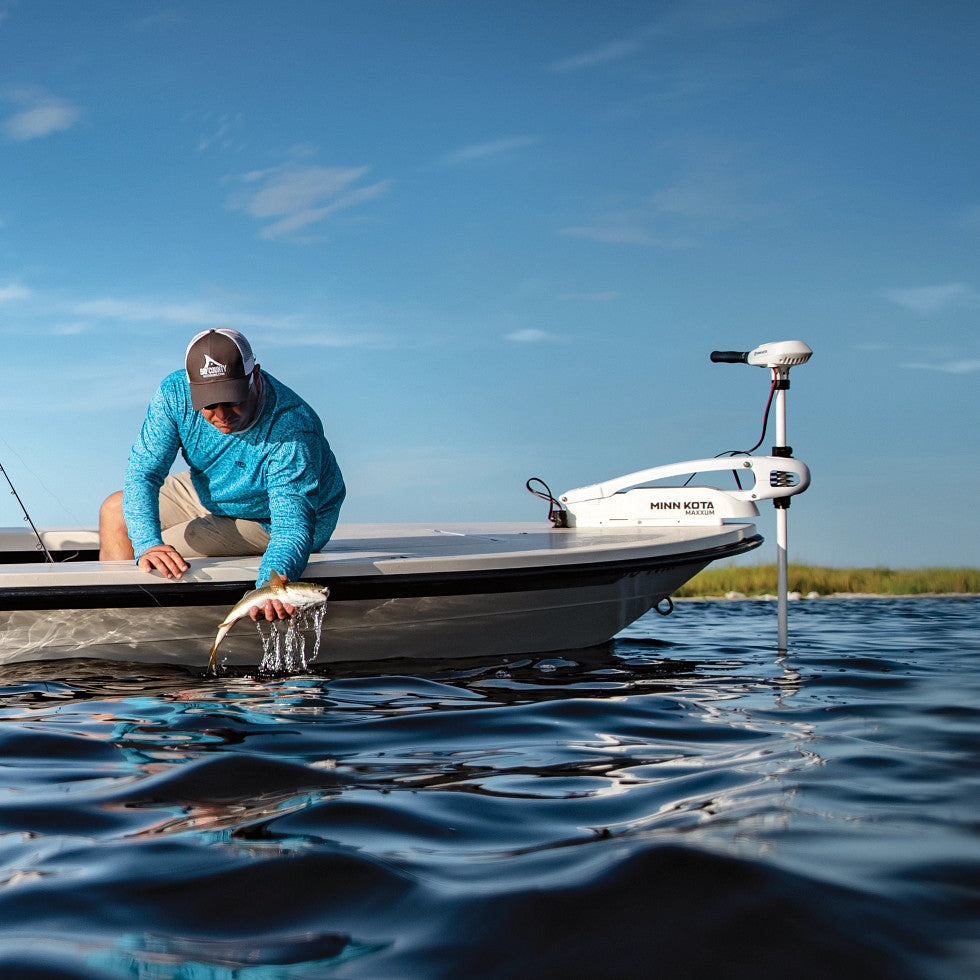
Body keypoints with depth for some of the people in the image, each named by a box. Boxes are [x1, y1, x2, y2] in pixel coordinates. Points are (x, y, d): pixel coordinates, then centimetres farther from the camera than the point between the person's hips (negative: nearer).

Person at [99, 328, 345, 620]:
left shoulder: (293, 434, -40)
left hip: (272, 517, -6)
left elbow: (292, 528, -44)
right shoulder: (175, 393, -27)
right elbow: (142, 472, -26)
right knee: (115, 511, 5)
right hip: (208, 493, 6)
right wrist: (146, 545, -45)